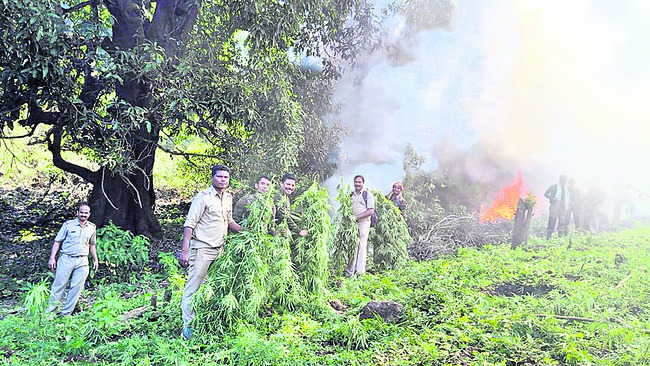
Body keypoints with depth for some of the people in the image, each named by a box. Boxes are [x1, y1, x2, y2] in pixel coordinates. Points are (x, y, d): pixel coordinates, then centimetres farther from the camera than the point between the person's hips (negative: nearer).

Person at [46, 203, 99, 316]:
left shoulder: (92, 228, 10)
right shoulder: (68, 225, 0)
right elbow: (57, 242, 2)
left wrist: (95, 259, 18)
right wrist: (52, 258, -4)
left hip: (82, 262, 3)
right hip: (66, 259, -3)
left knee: (76, 288, 1)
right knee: (59, 285, 0)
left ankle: (66, 313, 11)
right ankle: (50, 310, 12)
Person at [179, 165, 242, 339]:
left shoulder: (228, 197, 12)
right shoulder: (203, 197, -10)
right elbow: (189, 225, -12)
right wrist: (185, 251, -19)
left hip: (219, 249, 7)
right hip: (202, 248, -7)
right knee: (193, 286, -5)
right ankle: (187, 325, 4)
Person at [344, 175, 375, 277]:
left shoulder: (368, 194, 1)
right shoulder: (351, 195, 15)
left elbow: (371, 211, -7)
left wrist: (357, 217, -15)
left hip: (363, 223, -3)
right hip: (352, 223, 4)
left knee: (362, 247, -4)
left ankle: (360, 272, -1)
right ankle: (349, 271, 4)